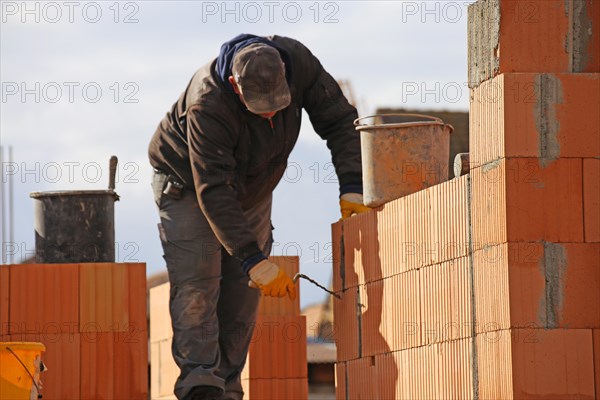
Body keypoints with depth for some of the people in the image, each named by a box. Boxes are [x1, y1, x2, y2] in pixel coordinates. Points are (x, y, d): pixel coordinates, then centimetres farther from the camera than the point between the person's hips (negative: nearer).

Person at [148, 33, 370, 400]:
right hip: (188, 185, -5)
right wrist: (254, 260, -44)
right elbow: (213, 192, -40)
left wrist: (352, 188, -27)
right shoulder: (207, 105, -40)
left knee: (242, 291, -1)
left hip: (252, 190, 5)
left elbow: (339, 120, -16)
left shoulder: (297, 61, -27)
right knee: (196, 284, -19)